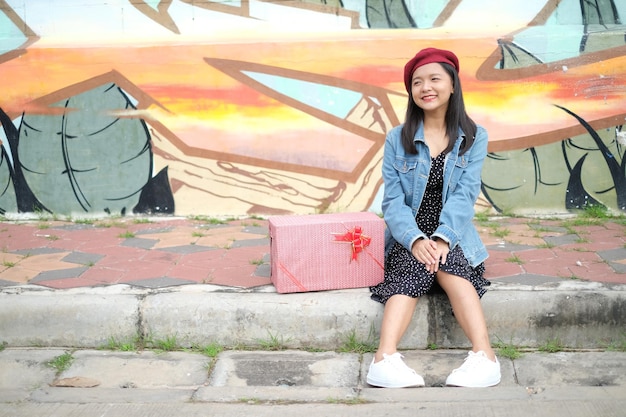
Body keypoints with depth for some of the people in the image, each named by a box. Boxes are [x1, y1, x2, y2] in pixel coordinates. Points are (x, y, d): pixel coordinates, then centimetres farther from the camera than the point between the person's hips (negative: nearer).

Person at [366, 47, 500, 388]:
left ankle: (485, 356, -46)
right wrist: (416, 240, -22)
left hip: (453, 239, 0)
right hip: (407, 240, 0)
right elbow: (393, 200, -3)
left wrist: (442, 238, -25)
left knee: (445, 263, -33)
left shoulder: (474, 137, 6)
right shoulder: (397, 139, 6)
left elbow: (464, 195, -7)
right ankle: (385, 360, -50)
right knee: (415, 266, -33)